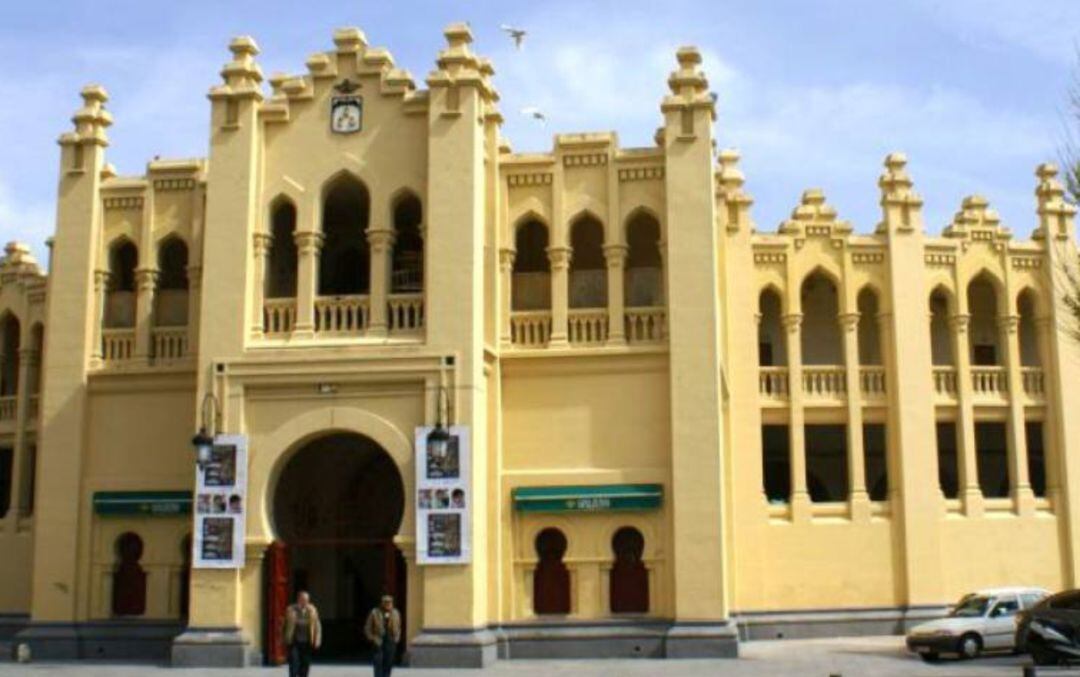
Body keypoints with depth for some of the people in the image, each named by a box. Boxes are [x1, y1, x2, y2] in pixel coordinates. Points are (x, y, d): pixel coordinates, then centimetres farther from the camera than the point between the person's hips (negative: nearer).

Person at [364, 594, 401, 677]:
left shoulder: (396, 613, 7)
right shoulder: (375, 613, -4)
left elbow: (398, 628, 19)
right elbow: (367, 628, 2)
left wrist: (396, 638, 9)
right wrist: (372, 639, -4)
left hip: (390, 643, 3)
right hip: (378, 643, -3)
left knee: (388, 664, 5)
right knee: (378, 664, -9)